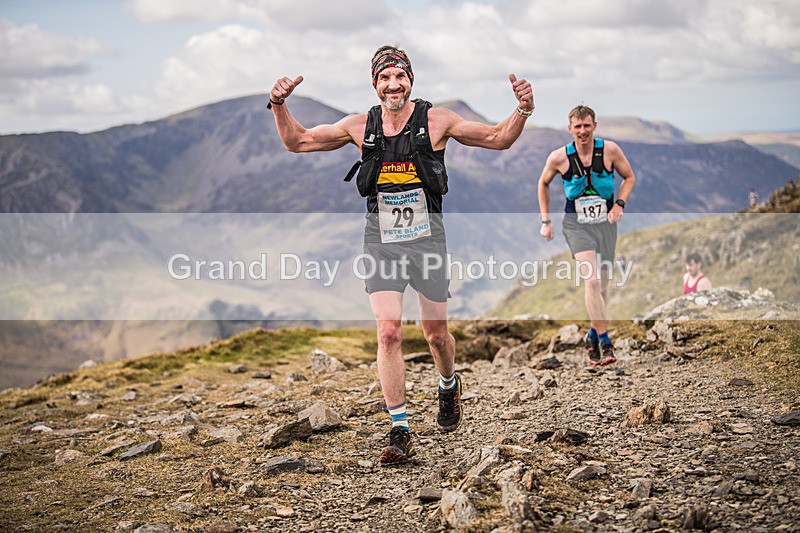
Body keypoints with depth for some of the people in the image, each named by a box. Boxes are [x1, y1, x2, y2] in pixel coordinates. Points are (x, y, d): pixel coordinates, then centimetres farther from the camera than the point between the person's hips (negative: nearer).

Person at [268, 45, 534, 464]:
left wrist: (522, 110, -16)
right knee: (388, 330, -13)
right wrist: (279, 106, -5)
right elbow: (296, 141, 10)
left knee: (436, 334, 10)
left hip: (426, 238, -1)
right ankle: (400, 432, -6)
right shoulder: (360, 126, 2)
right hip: (381, 241, 1)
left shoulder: (436, 121, -3)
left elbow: (498, 139, 1)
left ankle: (449, 386, 45)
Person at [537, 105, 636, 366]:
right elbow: (543, 184, 10)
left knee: (602, 286, 10)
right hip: (576, 225, -2)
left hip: (605, 223, 2)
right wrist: (545, 221, 8)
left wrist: (619, 204, -8)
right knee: (592, 281, -20)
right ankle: (604, 342, -17)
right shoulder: (559, 157, -9)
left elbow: (629, 177, 8)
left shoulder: (610, 150, -7)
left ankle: (593, 335, 32)